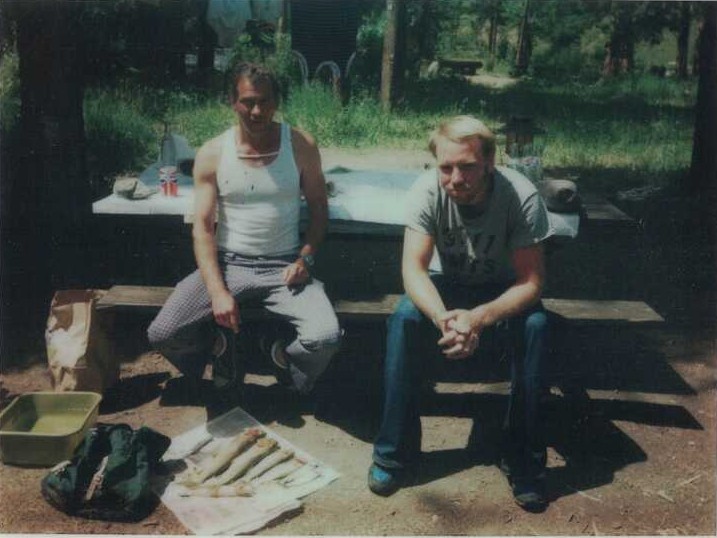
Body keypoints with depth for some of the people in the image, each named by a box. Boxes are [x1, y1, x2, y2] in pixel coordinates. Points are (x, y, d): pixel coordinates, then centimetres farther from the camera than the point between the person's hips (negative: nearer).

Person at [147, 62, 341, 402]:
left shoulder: (301, 146, -2)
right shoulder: (212, 154, -2)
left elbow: (318, 208, 7)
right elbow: (203, 226, -4)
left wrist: (305, 258, -10)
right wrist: (217, 291, -16)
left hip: (284, 267, 0)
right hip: (228, 263, 1)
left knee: (325, 338, -26)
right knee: (162, 335, -18)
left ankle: (281, 355, 11)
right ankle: (219, 344, 17)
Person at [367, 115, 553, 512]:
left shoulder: (522, 197, -27)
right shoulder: (426, 190, -24)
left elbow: (531, 283, -26)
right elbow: (413, 268, -28)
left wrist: (478, 318, -43)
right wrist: (444, 318, -48)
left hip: (503, 291, -1)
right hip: (449, 286, 1)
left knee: (535, 326, -32)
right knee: (404, 317, -29)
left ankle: (523, 459, -16)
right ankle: (396, 453, -18)